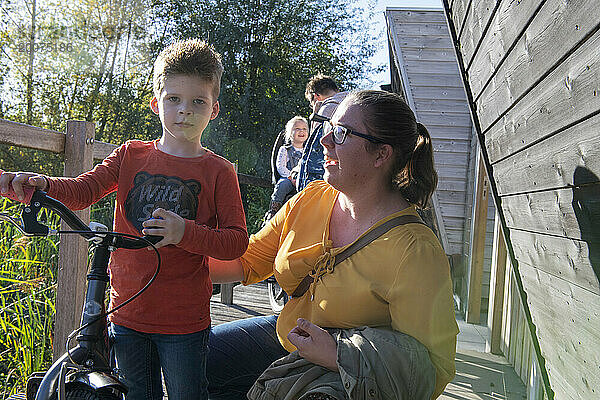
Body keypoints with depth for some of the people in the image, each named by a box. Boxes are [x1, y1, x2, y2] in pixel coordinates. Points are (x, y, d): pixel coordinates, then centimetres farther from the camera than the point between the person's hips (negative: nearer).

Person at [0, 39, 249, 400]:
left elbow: (237, 240, -9)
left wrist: (185, 232, -25)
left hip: (184, 321, -3)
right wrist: (42, 185, -27)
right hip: (127, 313, 3)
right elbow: (83, 191, -6)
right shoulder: (132, 156, 4)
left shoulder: (219, 171, -5)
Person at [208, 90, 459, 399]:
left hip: (353, 374, -6)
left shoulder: (416, 251, -27)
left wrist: (336, 355, -31)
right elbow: (248, 261, 5)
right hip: (287, 337, 6)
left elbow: (432, 369, -25)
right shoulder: (310, 200, -6)